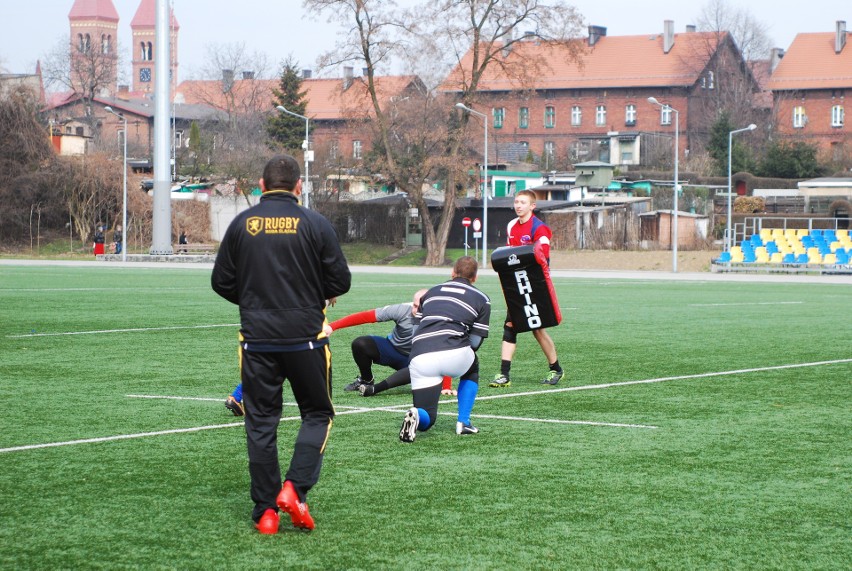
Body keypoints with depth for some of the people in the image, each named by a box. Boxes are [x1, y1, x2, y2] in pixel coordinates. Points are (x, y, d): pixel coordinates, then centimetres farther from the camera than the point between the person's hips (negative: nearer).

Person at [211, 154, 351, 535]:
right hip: (305, 337, -2)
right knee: (318, 414, 13)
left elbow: (221, 282, 5)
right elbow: (340, 281, -3)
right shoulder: (315, 224, -5)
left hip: (256, 339, 2)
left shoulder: (241, 224, 1)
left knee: (260, 422, 8)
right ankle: (294, 489, -6)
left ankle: (265, 510, 7)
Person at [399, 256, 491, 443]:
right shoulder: (481, 299, 19)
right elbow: (475, 342, 13)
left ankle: (416, 416, -21)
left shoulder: (431, 292, 28)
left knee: (426, 420, 14)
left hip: (419, 356, 2)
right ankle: (463, 422, 22)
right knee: (472, 370, 36)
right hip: (453, 353, -2)